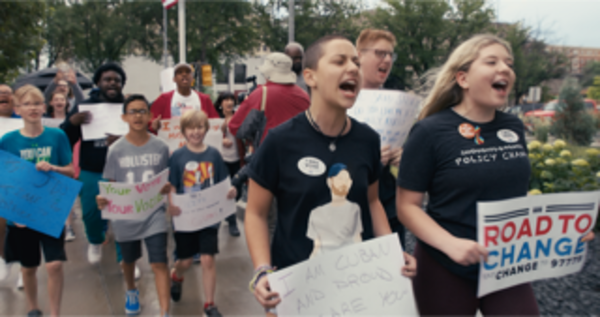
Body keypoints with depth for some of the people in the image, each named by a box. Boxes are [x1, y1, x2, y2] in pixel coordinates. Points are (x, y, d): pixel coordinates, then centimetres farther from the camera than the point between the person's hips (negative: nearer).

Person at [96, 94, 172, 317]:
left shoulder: (160, 147, -4)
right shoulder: (116, 150, -6)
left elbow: (166, 181, 5)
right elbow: (110, 185, 0)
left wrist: (167, 188, -17)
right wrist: (103, 199, -21)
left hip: (154, 213, -1)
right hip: (125, 215, 2)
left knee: (159, 263, -9)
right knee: (129, 259, 23)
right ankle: (131, 292, 53)